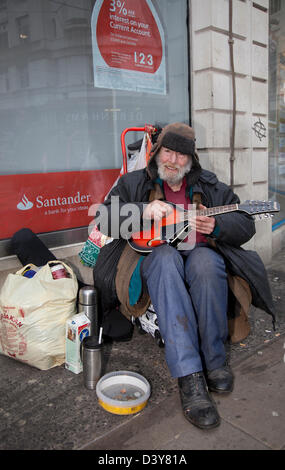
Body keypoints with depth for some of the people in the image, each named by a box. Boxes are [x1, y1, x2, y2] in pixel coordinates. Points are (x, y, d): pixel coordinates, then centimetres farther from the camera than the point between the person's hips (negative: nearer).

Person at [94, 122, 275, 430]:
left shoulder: (209, 186, 16)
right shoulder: (134, 183, 14)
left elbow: (246, 225, 10)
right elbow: (104, 218, 1)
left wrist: (215, 226, -12)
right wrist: (144, 210, -15)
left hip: (200, 252, 1)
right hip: (154, 253, 0)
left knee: (206, 261, -36)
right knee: (166, 258, -37)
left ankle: (214, 359, -20)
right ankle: (189, 376, -41)